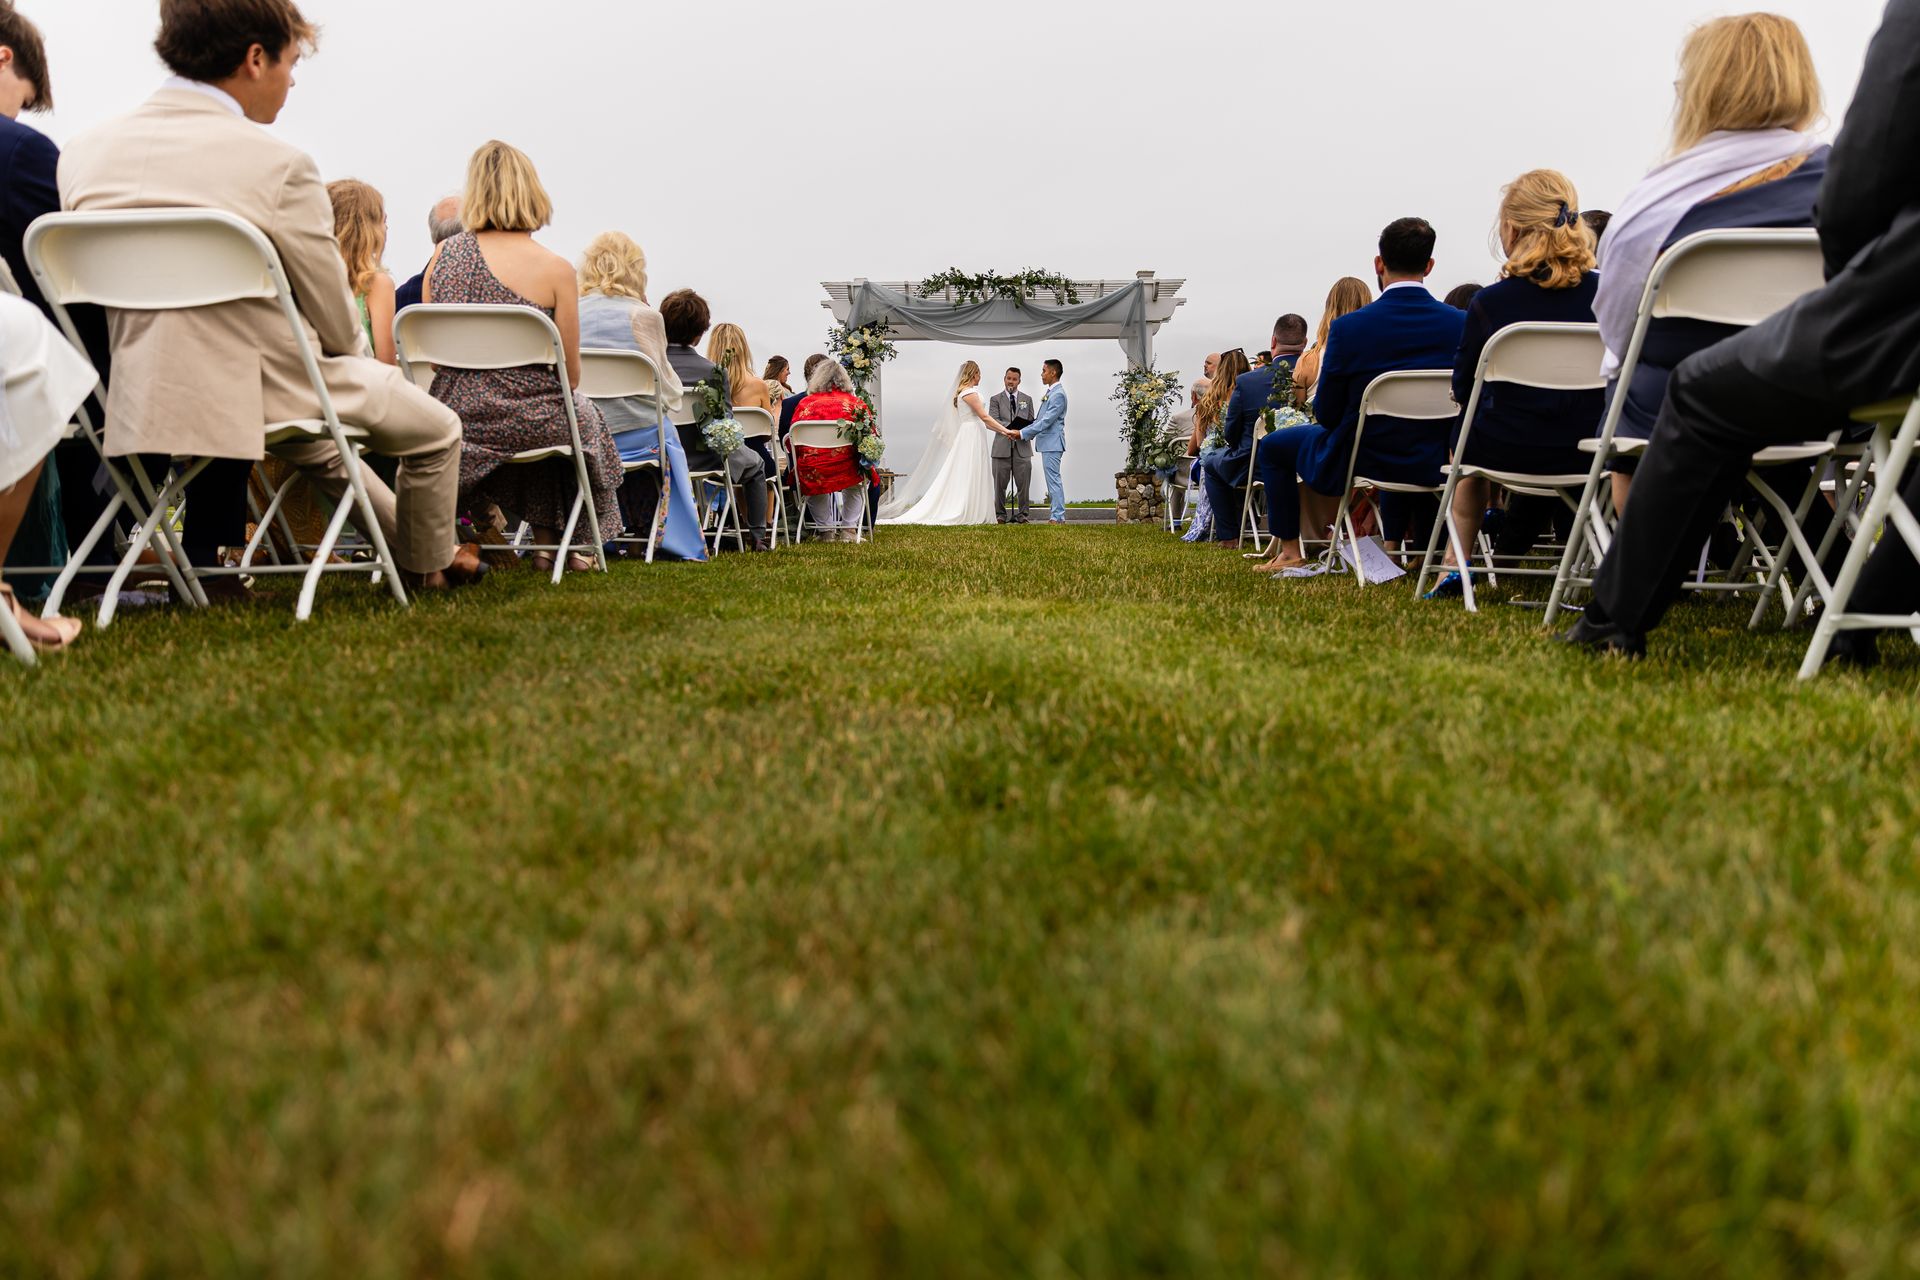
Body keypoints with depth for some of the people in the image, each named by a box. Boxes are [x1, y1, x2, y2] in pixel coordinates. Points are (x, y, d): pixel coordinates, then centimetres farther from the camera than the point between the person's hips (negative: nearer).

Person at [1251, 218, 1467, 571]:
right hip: (1433, 465, 4)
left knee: (1273, 446, 21)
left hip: (1358, 462, -4)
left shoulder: (1348, 328, -20)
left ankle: (1289, 552, 22)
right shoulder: (1462, 324, -11)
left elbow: (1325, 414, -10)